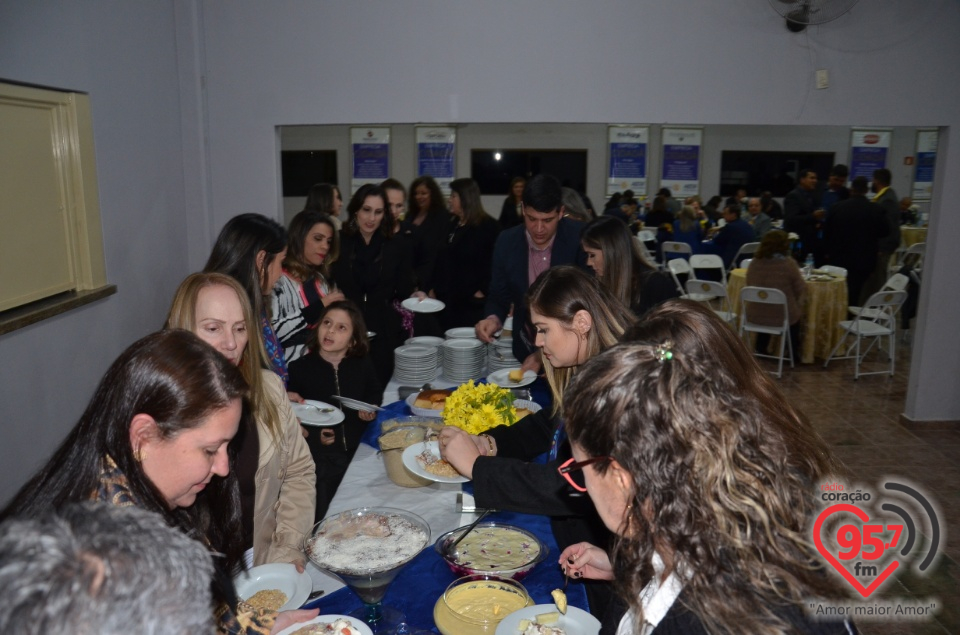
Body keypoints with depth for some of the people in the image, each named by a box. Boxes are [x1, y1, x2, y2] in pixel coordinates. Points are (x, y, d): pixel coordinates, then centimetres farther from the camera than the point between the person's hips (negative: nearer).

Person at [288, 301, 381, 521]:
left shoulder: (362, 364, 1)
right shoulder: (300, 368, -6)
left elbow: (375, 392, 20)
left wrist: (371, 409, 0)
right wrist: (313, 435, -16)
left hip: (360, 452, 2)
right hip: (321, 458, -2)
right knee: (325, 520, -1)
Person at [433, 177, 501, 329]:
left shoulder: (489, 226, -6)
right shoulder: (451, 225, 14)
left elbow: (495, 262, -11)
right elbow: (442, 261, 16)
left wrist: (483, 290, -13)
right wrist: (435, 287, 9)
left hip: (473, 301, -6)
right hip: (449, 299, 6)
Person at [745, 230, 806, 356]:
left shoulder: (755, 262, -7)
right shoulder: (788, 263, -16)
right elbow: (801, 290, -6)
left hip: (755, 316, 3)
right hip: (782, 317, -3)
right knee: (796, 313, 30)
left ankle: (761, 348, 41)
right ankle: (793, 353, 39)